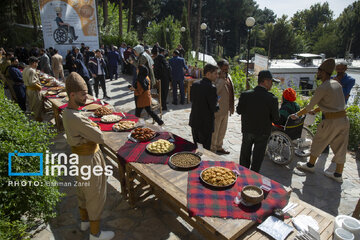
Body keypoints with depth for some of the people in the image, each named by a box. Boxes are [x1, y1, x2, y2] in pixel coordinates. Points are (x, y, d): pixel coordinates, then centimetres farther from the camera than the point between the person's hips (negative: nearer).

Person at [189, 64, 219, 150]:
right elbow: (214, 108, -17)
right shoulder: (211, 88, -20)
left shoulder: (195, 84, 1)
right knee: (205, 149, 6)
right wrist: (219, 106, 3)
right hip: (206, 124, -7)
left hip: (194, 121, 7)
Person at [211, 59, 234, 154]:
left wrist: (231, 107, 17)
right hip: (217, 110, -9)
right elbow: (214, 91, -34)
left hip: (226, 109, 9)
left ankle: (219, 147, 38)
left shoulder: (228, 76, 9)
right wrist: (222, 79, -33)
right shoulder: (216, 78, -18)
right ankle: (212, 149, 22)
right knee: (214, 131, 6)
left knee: (222, 130, 21)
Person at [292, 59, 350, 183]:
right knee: (340, 147, 14)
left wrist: (297, 114, 3)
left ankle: (310, 165, 29)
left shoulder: (322, 88, -15)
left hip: (331, 121, -8)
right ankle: (338, 174, 25)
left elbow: (310, 106, -11)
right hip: (344, 119, 8)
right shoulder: (337, 84, 11)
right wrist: (315, 111, 27)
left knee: (318, 143, 12)